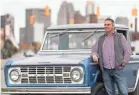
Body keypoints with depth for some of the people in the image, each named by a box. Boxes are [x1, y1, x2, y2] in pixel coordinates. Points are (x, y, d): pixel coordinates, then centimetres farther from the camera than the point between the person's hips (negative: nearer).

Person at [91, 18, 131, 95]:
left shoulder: (120, 37, 7)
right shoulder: (101, 39, 16)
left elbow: (128, 52, 3)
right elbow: (94, 50, 18)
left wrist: (122, 64, -5)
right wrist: (94, 55, -6)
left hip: (118, 70, -3)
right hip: (105, 71, 3)